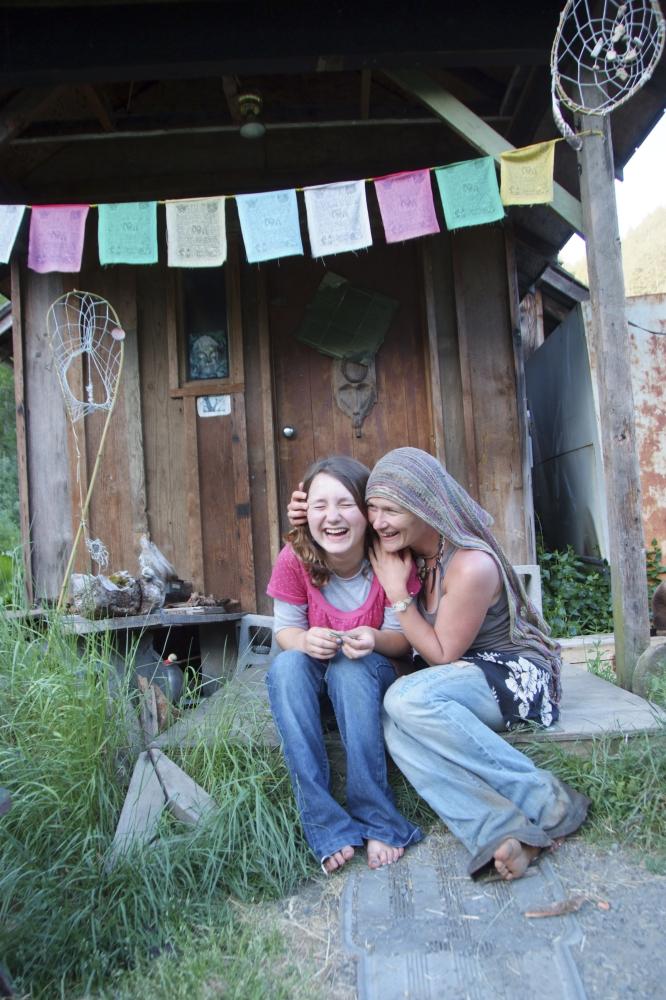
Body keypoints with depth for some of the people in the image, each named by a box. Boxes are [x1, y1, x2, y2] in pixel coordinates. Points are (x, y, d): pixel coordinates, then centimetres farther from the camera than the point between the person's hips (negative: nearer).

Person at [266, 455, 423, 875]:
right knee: (285, 666, -31)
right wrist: (305, 640, -32)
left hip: (372, 673, -2)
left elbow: (402, 638, -12)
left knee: (350, 669, -35)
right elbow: (285, 627, -7)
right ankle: (325, 823, -29)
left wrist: (375, 639, -36)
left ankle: (376, 817, -25)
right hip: (313, 673, 2)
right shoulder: (295, 558, -17)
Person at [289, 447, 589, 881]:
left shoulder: (472, 566, -23)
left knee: (407, 699, -34)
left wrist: (398, 593, -18)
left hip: (516, 674, -6)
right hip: (465, 675, 7)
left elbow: (442, 655, -15)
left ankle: (546, 800, -22)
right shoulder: (410, 549, -1)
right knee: (394, 726, -27)